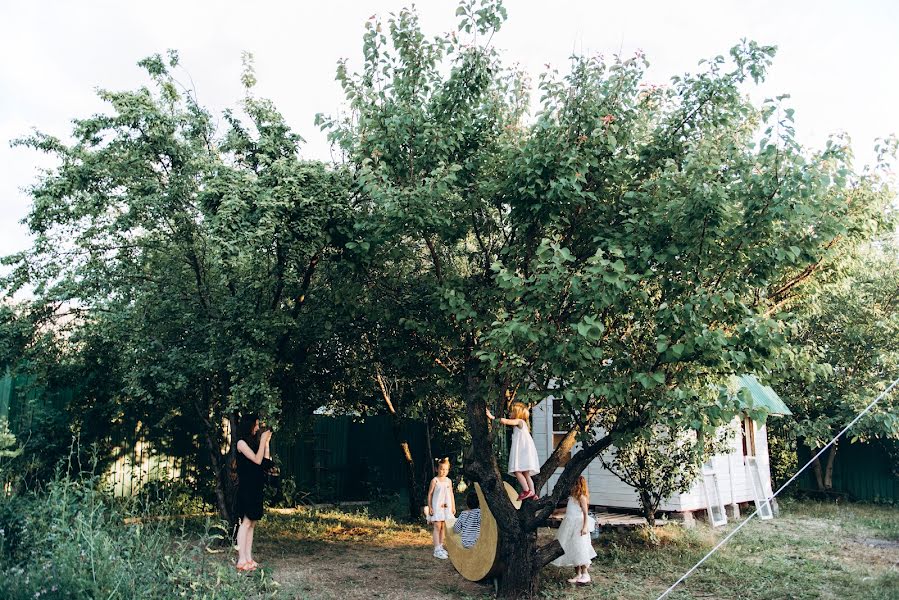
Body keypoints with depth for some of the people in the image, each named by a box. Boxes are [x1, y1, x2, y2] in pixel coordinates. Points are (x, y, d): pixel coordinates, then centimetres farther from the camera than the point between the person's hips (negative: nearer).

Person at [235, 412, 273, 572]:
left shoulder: (253, 442, 15)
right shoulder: (241, 443, -8)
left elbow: (266, 462, 10)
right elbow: (257, 460, -16)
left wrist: (266, 442, 8)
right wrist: (263, 440, -10)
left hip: (255, 488, 8)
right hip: (246, 488, -8)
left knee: (252, 523, 8)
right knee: (246, 522, -8)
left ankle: (248, 558, 12)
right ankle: (241, 560, -4)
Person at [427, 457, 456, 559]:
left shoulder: (449, 481, 8)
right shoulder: (435, 480, -6)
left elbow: (451, 494, 13)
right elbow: (430, 494, -5)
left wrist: (453, 507, 11)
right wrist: (430, 507, -8)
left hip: (447, 507, 5)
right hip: (437, 507, -5)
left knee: (444, 527, 9)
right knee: (437, 527, -4)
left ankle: (441, 547, 20)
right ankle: (437, 550, -2)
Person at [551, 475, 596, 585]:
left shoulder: (581, 497, -11)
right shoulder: (572, 496, 13)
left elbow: (585, 513, -14)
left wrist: (585, 527, -21)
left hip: (578, 526, -9)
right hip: (570, 525, 9)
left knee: (579, 550, -9)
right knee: (571, 550, 8)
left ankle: (585, 574, -1)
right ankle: (578, 574, 15)